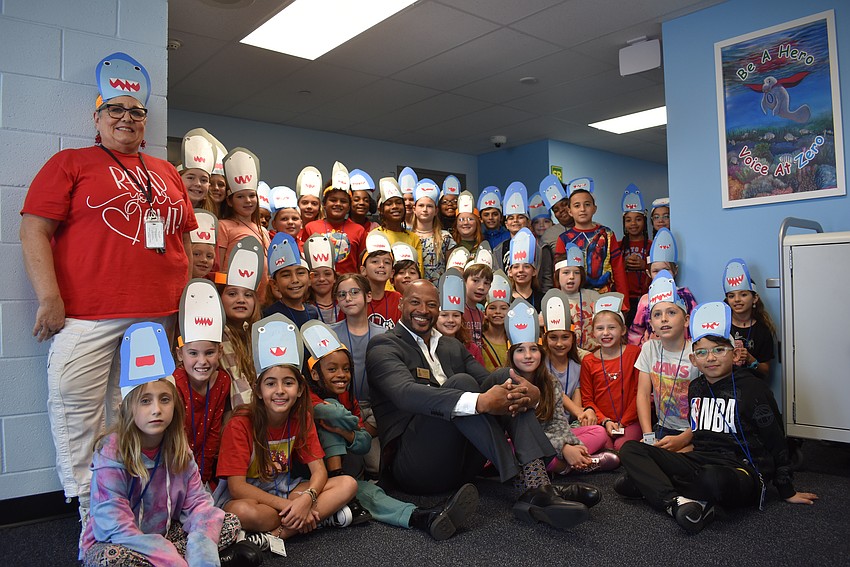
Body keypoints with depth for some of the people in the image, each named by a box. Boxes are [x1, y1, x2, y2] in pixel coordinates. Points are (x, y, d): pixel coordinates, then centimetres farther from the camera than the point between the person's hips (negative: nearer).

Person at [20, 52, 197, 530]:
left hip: (155, 319, 4)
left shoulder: (166, 174, 18)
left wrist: (182, 302, 13)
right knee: (78, 416, -3)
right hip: (85, 317, -3)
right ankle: (93, 521, 11)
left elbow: (184, 240, 20)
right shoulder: (71, 163, 6)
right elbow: (35, 229, -3)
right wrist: (49, 298, -11)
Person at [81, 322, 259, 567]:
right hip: (112, 543, -4)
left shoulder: (178, 449, -5)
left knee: (230, 523, -7)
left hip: (163, 535, 4)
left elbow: (197, 502, -9)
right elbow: (116, 527, -26)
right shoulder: (111, 453, -21)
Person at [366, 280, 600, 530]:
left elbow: (493, 384, 8)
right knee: (461, 382, -26)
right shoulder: (383, 346, -1)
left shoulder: (454, 347, 21)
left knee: (506, 377, -10)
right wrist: (480, 402, -34)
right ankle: (526, 484, -27)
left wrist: (531, 392, -18)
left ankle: (538, 486, -27)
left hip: (462, 465, 6)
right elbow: (406, 394, -22)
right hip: (412, 461, -6)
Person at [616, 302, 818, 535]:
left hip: (742, 470, -6)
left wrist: (787, 492, 2)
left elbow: (776, 443, -1)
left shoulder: (752, 388, -4)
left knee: (713, 478, -45)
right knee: (630, 449, -11)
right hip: (700, 461, 7)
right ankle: (679, 501, -29)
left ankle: (650, 483, -20)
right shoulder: (696, 388, 13)